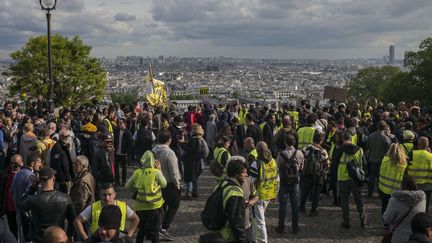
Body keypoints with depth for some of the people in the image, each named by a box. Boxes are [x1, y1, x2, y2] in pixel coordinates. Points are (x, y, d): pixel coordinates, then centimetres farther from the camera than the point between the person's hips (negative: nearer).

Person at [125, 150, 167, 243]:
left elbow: (127, 187, 4)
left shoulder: (137, 172, -4)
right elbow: (164, 184, 2)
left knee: (141, 230, 20)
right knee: (154, 231, 11)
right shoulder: (156, 172, -14)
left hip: (140, 206, 3)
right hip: (154, 206, -3)